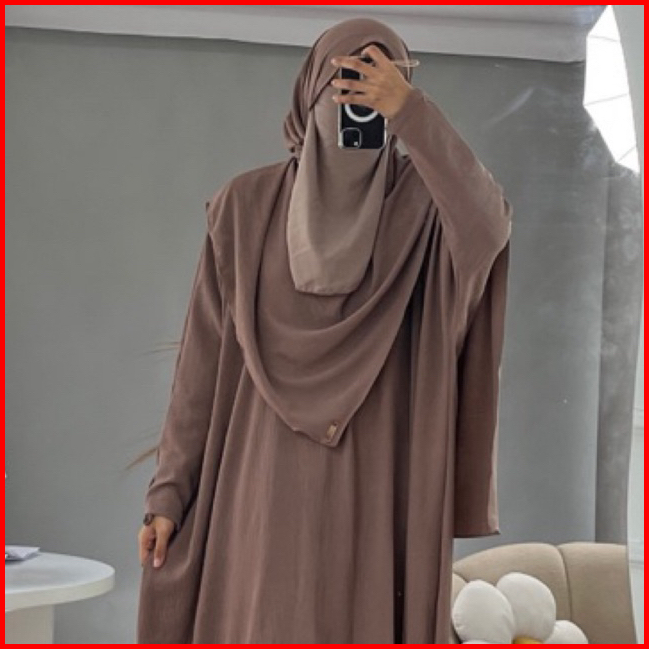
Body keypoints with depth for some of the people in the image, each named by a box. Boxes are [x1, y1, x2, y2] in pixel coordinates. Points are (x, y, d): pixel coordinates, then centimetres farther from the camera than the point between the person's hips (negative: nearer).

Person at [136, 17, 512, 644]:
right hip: (274, 478, 0)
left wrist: (414, 115, -25)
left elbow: (489, 224, -22)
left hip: (382, 479, 0)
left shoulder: (424, 203, 3)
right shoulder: (248, 204, 4)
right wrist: (169, 488, 1)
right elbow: (204, 356, 4)